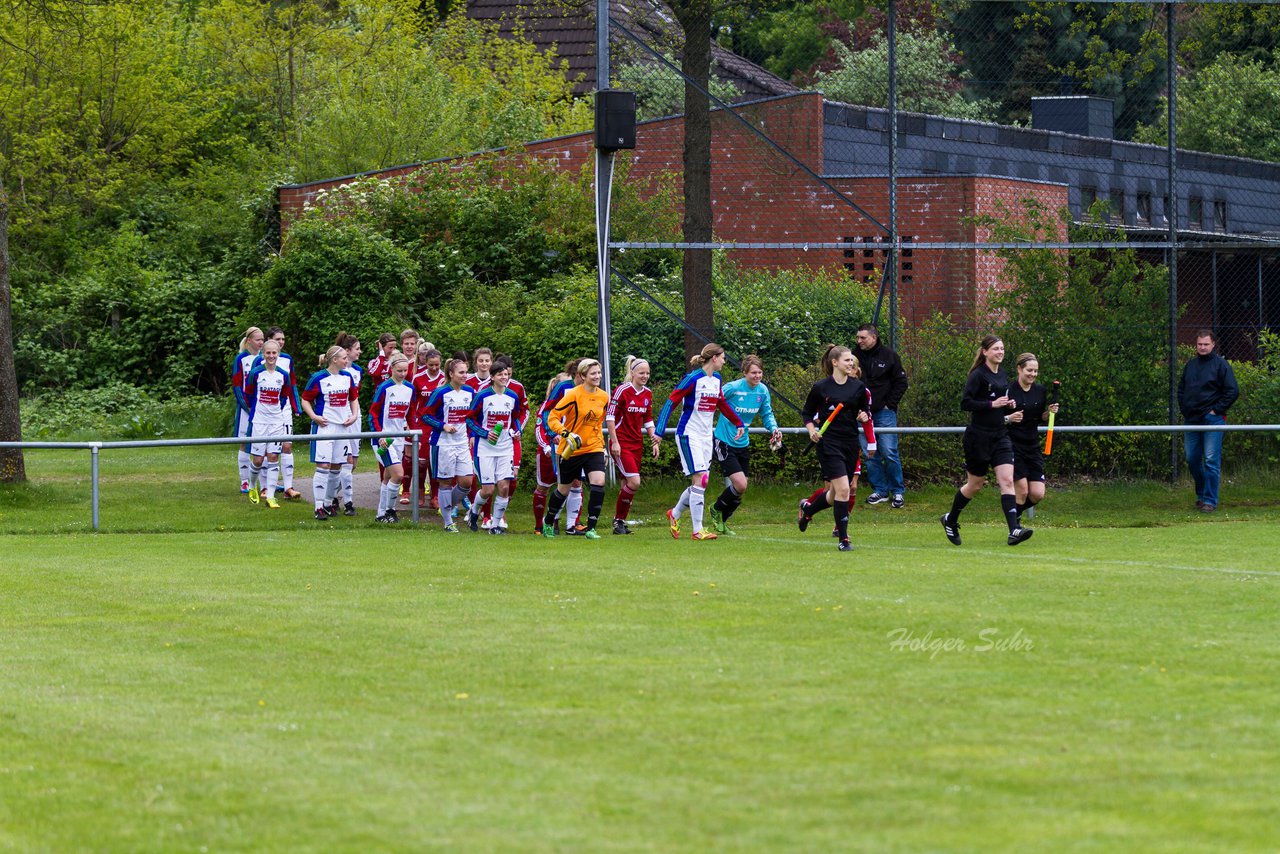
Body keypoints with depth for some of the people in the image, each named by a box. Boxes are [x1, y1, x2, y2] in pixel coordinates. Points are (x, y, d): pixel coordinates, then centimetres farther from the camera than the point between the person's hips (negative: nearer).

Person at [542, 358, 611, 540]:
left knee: (598, 482, -19)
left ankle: (591, 528, -14)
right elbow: (552, 418, -15)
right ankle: (548, 523, 37)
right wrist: (567, 434, -29)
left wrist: (602, 447, 19)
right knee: (564, 488, 11)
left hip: (593, 448, 3)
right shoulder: (573, 395, -15)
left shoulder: (603, 397, 3)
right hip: (571, 450, -3)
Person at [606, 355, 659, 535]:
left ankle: (620, 521, 13)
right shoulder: (622, 390, -12)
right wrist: (614, 442, -15)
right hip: (621, 444, -7)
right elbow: (609, 416, -11)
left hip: (637, 444, 7)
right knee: (634, 482, -16)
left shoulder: (647, 394, 9)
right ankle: (618, 520, -4)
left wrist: (654, 441, 12)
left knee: (628, 484, 5)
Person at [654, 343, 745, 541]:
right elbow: (671, 402, -17)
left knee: (700, 483, 7)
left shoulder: (716, 379, 9)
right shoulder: (693, 379, -15)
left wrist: (739, 423, 31)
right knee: (700, 479, -14)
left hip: (706, 436, 8)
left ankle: (674, 514, 29)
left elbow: (722, 404, 26)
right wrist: (659, 431, -23)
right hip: (689, 435, -8)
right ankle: (697, 530, -12)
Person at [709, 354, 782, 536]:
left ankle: (722, 522, 31)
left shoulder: (763, 390, -1)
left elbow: (767, 414, 12)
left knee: (739, 490, 9)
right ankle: (716, 509, 11)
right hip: (724, 442, -7)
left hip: (743, 444, 7)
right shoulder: (733, 388, -20)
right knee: (740, 485, -17)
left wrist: (774, 428, -7)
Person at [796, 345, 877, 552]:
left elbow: (866, 413, 17)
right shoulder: (821, 387, -4)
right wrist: (812, 431, -10)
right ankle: (843, 538, -7)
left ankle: (808, 507, 41)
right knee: (842, 489, -16)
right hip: (829, 444, -5)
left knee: (836, 494, 10)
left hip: (851, 444, 5)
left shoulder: (859, 387, 6)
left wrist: (865, 416, -6)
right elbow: (807, 413, 7)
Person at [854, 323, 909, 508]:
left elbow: (901, 382, 4)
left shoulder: (889, 356, -1)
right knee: (870, 454, 4)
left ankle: (898, 491, 5)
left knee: (889, 452, -5)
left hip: (884, 412, -3)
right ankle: (880, 491, 13)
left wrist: (890, 404, -3)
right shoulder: (855, 356, 4)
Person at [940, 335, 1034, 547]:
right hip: (979, 437, -6)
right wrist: (992, 404, -22)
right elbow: (965, 403, -18)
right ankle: (950, 520, 31)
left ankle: (1014, 530, -19)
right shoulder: (978, 375, -10)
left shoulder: (1002, 377, 12)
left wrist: (1009, 406, 3)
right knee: (975, 484, 6)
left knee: (1007, 481, -9)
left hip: (1000, 436, 6)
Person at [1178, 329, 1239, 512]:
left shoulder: (1220, 364, -5)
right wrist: (1184, 409, 11)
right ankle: (1201, 494, 25)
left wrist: (1216, 410, -10)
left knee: (1211, 461, -8)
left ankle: (1210, 500, -6)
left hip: (1212, 420, -6)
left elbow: (1232, 391, -8)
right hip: (1191, 420, 6)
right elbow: (1181, 389, 25)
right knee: (1192, 459, 10)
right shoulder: (1190, 365, 14)